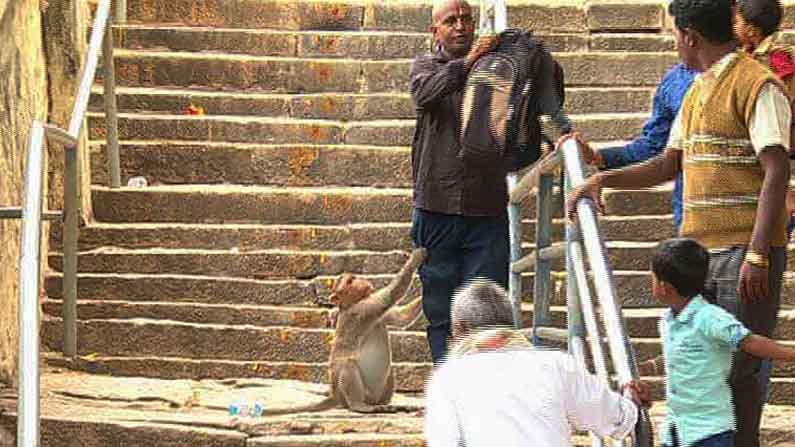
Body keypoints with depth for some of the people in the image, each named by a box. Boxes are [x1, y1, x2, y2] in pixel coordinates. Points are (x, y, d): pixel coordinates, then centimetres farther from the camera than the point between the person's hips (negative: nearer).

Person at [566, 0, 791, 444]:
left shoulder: (757, 85, -10)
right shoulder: (697, 91, 18)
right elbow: (670, 164, 25)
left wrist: (757, 256, -21)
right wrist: (603, 179, 14)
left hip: (744, 253, -8)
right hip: (697, 249, 8)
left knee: (738, 366, -4)